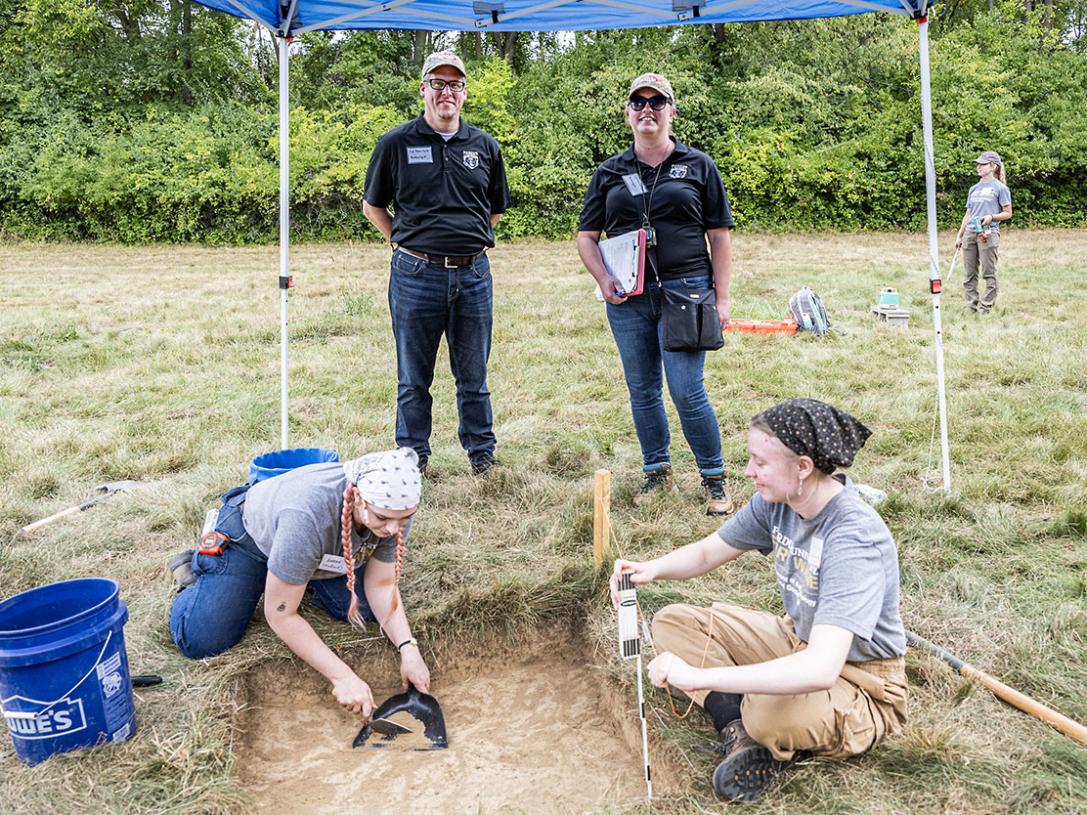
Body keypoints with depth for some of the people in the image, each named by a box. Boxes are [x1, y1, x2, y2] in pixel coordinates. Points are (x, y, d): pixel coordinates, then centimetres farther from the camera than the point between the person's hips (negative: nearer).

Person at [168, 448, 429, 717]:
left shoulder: (397, 508, -28)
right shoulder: (308, 514, -45)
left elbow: (382, 585, -16)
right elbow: (280, 615, -35)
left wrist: (409, 649, -30)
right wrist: (342, 676, -36)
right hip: (251, 537, -5)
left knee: (370, 611, -7)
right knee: (200, 642, -14)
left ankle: (304, 578, 19)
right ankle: (194, 569, 16)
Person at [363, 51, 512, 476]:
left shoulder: (485, 146, 10)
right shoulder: (396, 143, 3)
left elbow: (495, 209, 22)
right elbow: (373, 206, 11)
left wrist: (469, 241, 12)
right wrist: (408, 243, 3)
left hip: (473, 274, 2)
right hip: (416, 275, -2)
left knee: (473, 377, 10)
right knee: (414, 379, 7)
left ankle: (482, 457, 23)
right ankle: (412, 461, 19)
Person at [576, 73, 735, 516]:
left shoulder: (698, 166, 7)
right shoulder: (609, 173, 11)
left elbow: (719, 236, 6)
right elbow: (587, 236, 13)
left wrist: (722, 297, -2)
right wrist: (604, 279, -5)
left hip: (685, 292, -3)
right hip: (627, 298, 3)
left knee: (687, 392, -8)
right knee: (642, 391, 9)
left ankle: (715, 480, 9)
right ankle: (657, 472, 25)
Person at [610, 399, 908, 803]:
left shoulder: (855, 539, -33)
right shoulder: (777, 501, -10)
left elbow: (821, 670, -43)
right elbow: (708, 551, 5)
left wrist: (698, 676, -43)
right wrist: (651, 568, -18)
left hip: (860, 685, -7)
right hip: (797, 640, 8)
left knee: (770, 712, -39)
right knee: (673, 622, 0)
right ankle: (743, 733, -13)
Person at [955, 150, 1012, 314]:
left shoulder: (1000, 188, 1)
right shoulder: (974, 189, 18)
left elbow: (1008, 214, 1)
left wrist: (991, 217, -17)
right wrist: (959, 236, 16)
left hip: (988, 234, -6)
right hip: (970, 233, 6)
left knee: (989, 273, -2)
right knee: (969, 274, 5)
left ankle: (985, 307, 1)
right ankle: (971, 306, 11)